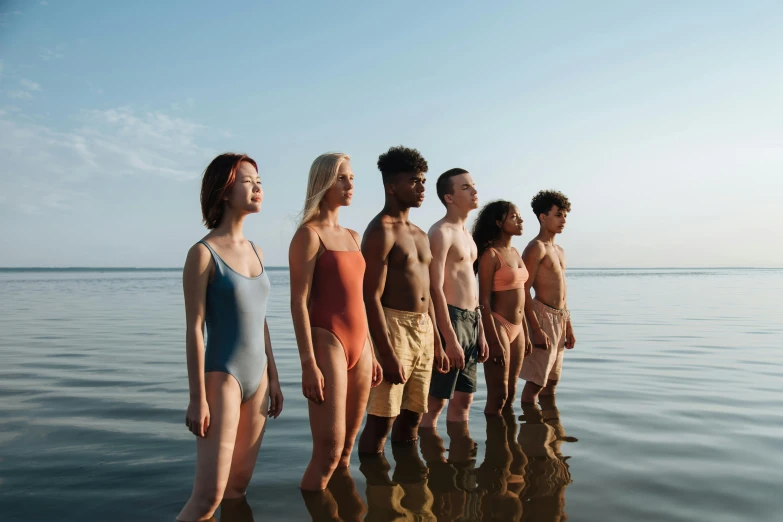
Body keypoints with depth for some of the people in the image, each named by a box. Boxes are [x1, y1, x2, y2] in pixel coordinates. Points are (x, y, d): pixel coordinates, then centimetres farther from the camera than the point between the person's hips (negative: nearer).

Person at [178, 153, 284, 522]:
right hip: (222, 377, -7)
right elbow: (194, 329, -13)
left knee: (239, 486, 13)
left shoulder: (255, 252, 9)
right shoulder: (203, 253, -11)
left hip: (257, 377, 7)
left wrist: (273, 378, 14)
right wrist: (197, 398, -14)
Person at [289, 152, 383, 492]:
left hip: (359, 345, 8)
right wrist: (308, 364, -19)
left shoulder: (352, 236, 17)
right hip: (326, 342, -7)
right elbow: (299, 302, -13)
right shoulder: (309, 234, -6)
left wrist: (370, 353, 17)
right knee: (329, 450, -6)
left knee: (347, 448, 13)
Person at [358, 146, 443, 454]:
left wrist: (434, 337, 16)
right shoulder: (381, 231, -9)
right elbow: (372, 297, -16)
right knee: (381, 422, -2)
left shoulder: (419, 234, 17)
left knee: (412, 417, 15)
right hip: (393, 328, -8)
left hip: (423, 331, 8)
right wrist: (388, 354, -20)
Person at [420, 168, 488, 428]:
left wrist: (480, 331, 16)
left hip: (471, 320, 9)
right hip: (449, 319, -9)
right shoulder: (441, 232, -11)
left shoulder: (466, 233, 17)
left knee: (464, 399, 15)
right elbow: (436, 289, -18)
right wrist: (450, 340, -21)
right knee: (435, 401, -1)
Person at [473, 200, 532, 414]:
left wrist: (525, 333, 16)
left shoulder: (515, 253, 12)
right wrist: (495, 342, -19)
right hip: (498, 326, -8)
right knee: (498, 396, -1)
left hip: (517, 328, 8)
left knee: (510, 393, 15)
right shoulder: (490, 255, -12)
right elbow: (484, 301, -16)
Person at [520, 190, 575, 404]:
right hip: (543, 316, -9)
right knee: (536, 381, -6)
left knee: (552, 379, 14)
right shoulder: (536, 247, -10)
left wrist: (569, 327, 18)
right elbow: (524, 291, -17)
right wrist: (535, 329, -22)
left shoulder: (559, 250, 18)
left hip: (560, 318, 9)